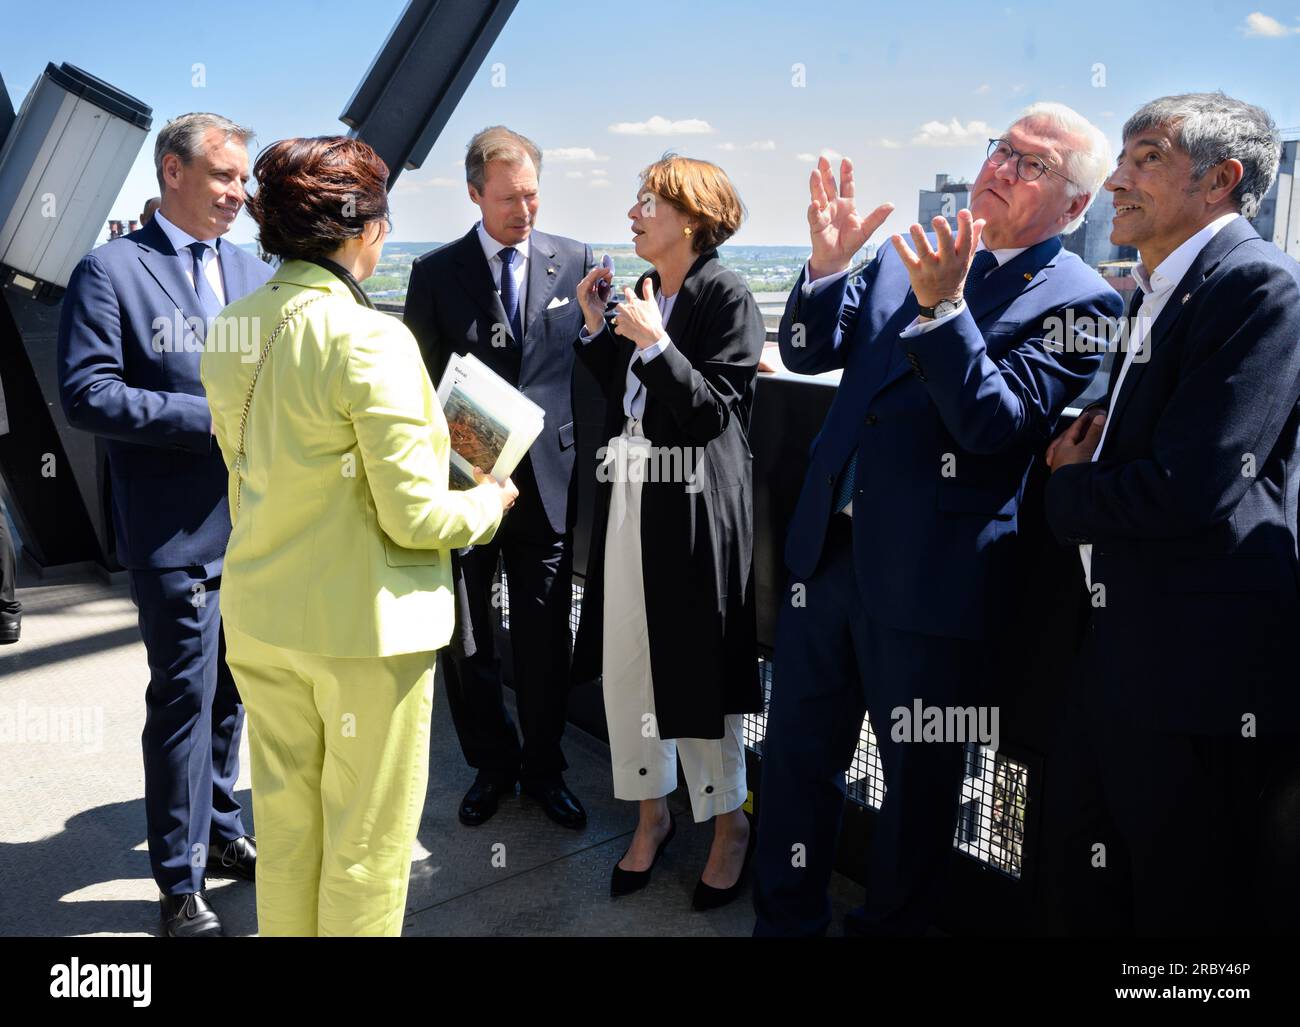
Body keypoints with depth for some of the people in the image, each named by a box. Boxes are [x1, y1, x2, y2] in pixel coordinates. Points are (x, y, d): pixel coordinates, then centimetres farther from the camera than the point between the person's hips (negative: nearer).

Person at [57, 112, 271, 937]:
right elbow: (86, 393, -13)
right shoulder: (112, 270, -6)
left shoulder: (257, 272, 10)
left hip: (256, 521, 6)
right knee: (185, 698, 3)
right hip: (178, 531, -5)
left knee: (232, 690, 18)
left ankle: (220, 830, 38)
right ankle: (182, 880, 20)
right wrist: (212, 417, -18)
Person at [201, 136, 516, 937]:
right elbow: (415, 517, -18)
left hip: (260, 615, 7)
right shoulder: (370, 338, -19)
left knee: (284, 819, 21)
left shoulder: (233, 328, 3)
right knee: (366, 841, 11)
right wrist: (486, 504, 0)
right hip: (363, 627, -7)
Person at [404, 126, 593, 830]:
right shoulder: (436, 272, 1)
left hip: (546, 480, 0)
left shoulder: (575, 261, 3)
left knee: (545, 639, 8)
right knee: (465, 639, 11)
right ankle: (492, 764, 32)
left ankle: (544, 768, 29)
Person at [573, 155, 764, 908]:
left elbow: (715, 410, -14)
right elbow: (620, 396, 13)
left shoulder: (727, 297, -9)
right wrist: (596, 330, 5)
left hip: (694, 507, -7)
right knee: (624, 667, 11)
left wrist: (656, 344, -21)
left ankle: (729, 822, 27)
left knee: (698, 671, 4)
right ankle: (653, 811, 30)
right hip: (627, 498, 7)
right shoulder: (641, 292, 12)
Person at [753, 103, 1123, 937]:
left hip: (933, 578, -5)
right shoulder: (915, 256, 8)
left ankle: (890, 922, 38)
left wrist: (942, 307, -27)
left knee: (919, 778, 14)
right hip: (830, 548, 6)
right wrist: (827, 263, -10)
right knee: (798, 750, 17)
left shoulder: (1079, 301, -7)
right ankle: (787, 918, 37)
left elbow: (993, 423, -18)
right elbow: (807, 353, 6)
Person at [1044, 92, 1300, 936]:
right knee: (1098, 893, 21)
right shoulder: (1160, 293, 15)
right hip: (1130, 653, 9)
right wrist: (1085, 449, -1)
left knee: (1191, 905, 7)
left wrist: (1065, 491, -6)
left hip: (1204, 673, -9)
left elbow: (1189, 491, -24)